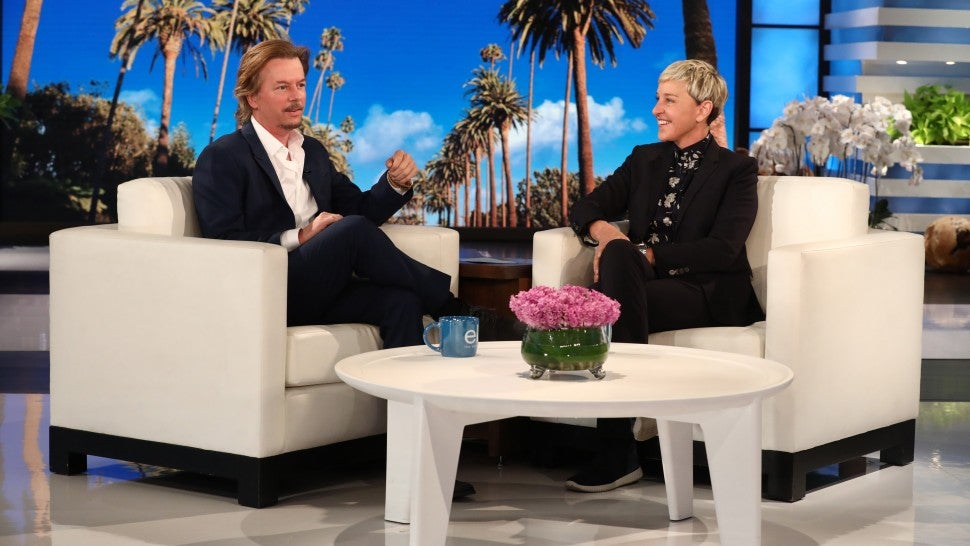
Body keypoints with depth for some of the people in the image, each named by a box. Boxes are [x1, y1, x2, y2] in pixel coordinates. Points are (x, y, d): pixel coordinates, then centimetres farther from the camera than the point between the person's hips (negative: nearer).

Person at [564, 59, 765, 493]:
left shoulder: (735, 170, 3)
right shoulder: (644, 160, 20)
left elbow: (722, 250, -11)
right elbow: (583, 209, 13)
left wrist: (646, 255, -19)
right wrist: (602, 229, -12)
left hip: (709, 295, -4)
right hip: (643, 283, 4)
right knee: (619, 254, -32)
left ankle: (617, 450, -33)